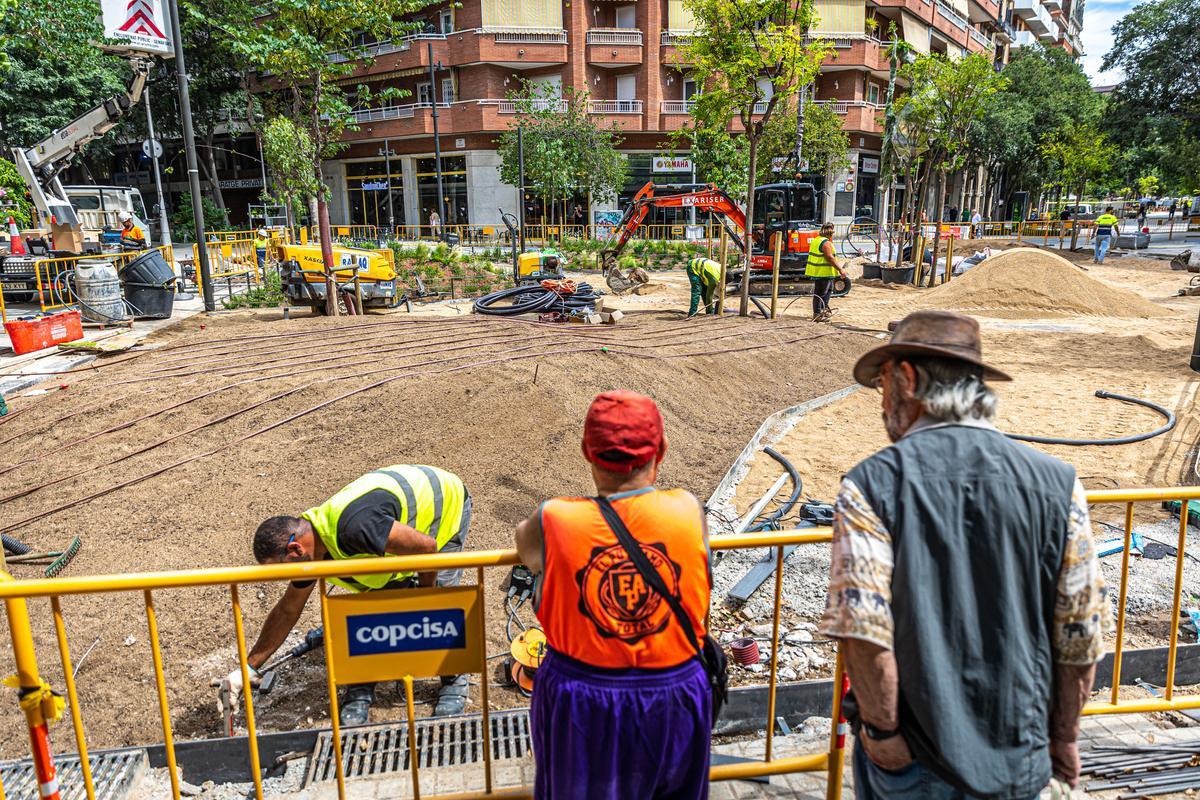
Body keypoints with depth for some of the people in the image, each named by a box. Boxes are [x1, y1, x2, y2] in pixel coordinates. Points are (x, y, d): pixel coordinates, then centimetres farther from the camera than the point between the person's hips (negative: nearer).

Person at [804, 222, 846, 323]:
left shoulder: (815, 240, 11)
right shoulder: (826, 243, -19)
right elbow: (830, 258, -22)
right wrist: (840, 269, -17)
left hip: (816, 271, 10)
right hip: (823, 272, -10)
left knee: (829, 288, 24)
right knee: (820, 293, -4)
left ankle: (825, 308, 32)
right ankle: (817, 315, 1)